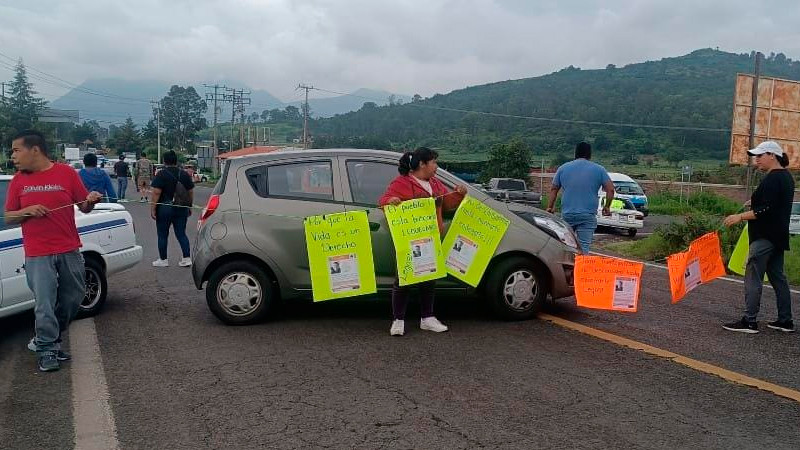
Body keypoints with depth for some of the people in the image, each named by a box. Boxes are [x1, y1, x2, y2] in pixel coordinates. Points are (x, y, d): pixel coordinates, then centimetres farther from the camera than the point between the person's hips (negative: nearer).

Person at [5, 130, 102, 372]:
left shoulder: (66, 173, -1)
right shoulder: (18, 180, 4)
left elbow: (84, 207, 4)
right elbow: (8, 218, 8)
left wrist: (91, 200, -18)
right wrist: (27, 211, -12)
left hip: (69, 250, 1)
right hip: (37, 255, -1)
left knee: (73, 297, 11)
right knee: (45, 304, -2)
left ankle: (48, 338, 33)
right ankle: (47, 351, 13)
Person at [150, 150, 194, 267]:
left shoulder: (161, 174, -8)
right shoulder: (184, 174, 6)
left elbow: (156, 193, -14)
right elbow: (191, 192, 9)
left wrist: (152, 209, -10)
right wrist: (189, 207, 19)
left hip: (165, 208, -4)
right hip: (181, 209, 4)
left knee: (162, 235, 7)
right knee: (181, 234, 8)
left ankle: (163, 260, 13)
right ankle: (187, 258, 1)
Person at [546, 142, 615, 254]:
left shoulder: (563, 168, 9)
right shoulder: (599, 169, 5)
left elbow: (554, 189, 10)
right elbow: (610, 189, -1)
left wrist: (550, 207, 16)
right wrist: (607, 207, 12)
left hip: (567, 214, 2)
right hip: (587, 216, -2)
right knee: (584, 248, -3)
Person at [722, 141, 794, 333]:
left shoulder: (772, 179, -17)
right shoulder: (786, 176, 15)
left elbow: (766, 210, -23)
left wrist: (740, 217, -20)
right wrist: (757, 202, 23)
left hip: (765, 237, -11)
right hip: (778, 236, 11)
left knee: (753, 277, -7)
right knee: (777, 276, 15)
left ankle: (749, 321, -5)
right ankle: (785, 320, 21)